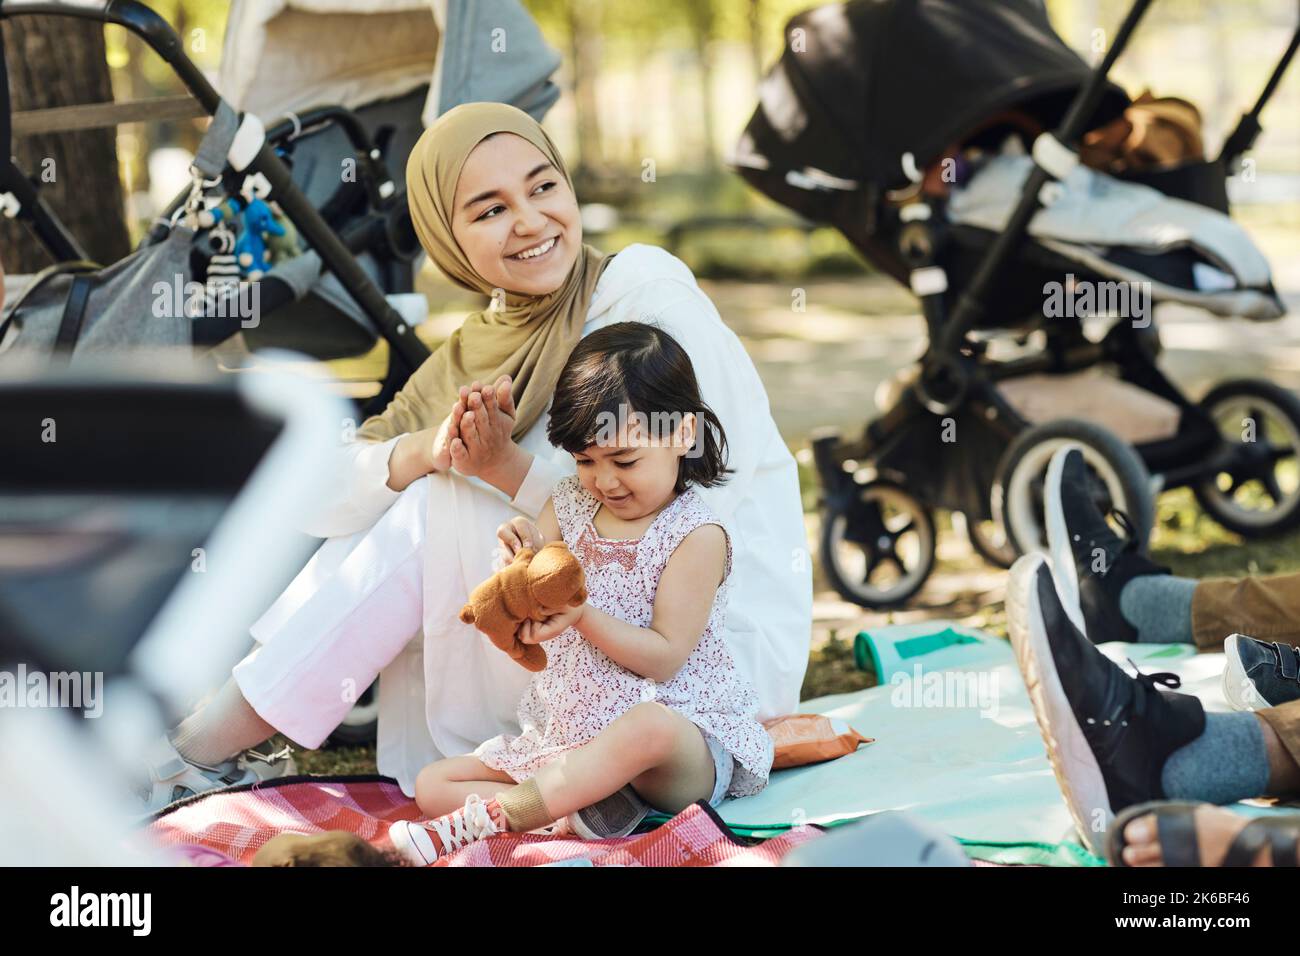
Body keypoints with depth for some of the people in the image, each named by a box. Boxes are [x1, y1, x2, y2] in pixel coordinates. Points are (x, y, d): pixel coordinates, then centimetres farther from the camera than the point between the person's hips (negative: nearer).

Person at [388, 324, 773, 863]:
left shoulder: (697, 535, -9)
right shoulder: (570, 507, 8)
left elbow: (664, 657, -15)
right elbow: (519, 627, 5)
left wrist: (582, 613, -27)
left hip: (684, 743, -7)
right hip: (568, 733, 7)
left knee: (649, 730, -43)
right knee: (432, 785, -4)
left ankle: (483, 818, -36)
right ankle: (585, 803, -26)